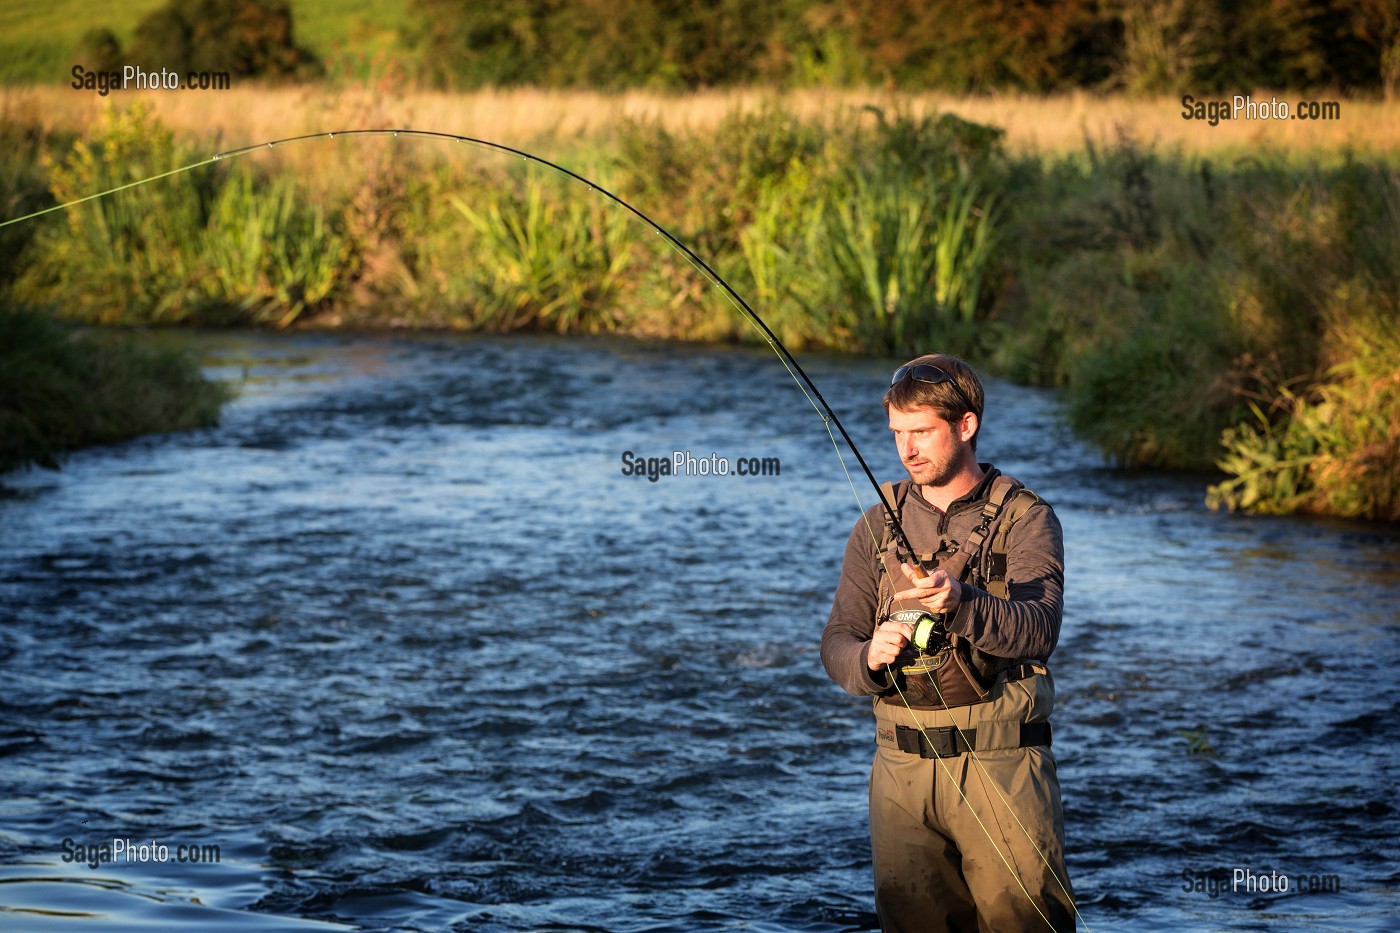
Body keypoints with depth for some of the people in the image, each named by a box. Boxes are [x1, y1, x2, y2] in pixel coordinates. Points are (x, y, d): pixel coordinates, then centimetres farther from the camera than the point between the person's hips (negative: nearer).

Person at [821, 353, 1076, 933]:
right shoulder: (878, 527, 11)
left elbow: (1038, 630, -16)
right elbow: (837, 643, 8)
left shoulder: (1026, 520, -1)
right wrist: (869, 656, -16)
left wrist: (962, 602, -35)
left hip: (1001, 762, -3)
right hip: (903, 765, 3)